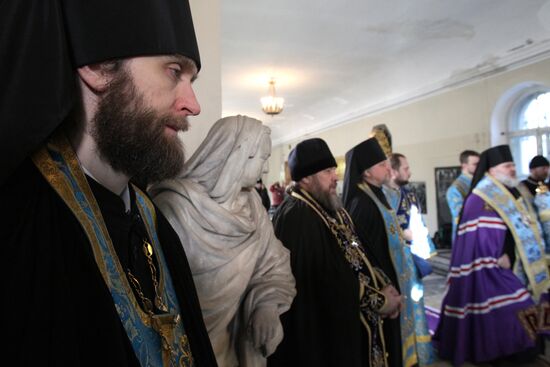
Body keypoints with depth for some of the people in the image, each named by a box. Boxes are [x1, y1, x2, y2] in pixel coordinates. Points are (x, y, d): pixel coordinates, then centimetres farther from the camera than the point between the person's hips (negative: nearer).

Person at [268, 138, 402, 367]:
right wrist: (379, 301, -16)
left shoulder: (332, 209, 8)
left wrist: (383, 286, -4)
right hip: (324, 329, -9)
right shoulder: (298, 217, -24)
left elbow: (356, 256, 12)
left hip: (349, 321, 9)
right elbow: (333, 281, -27)